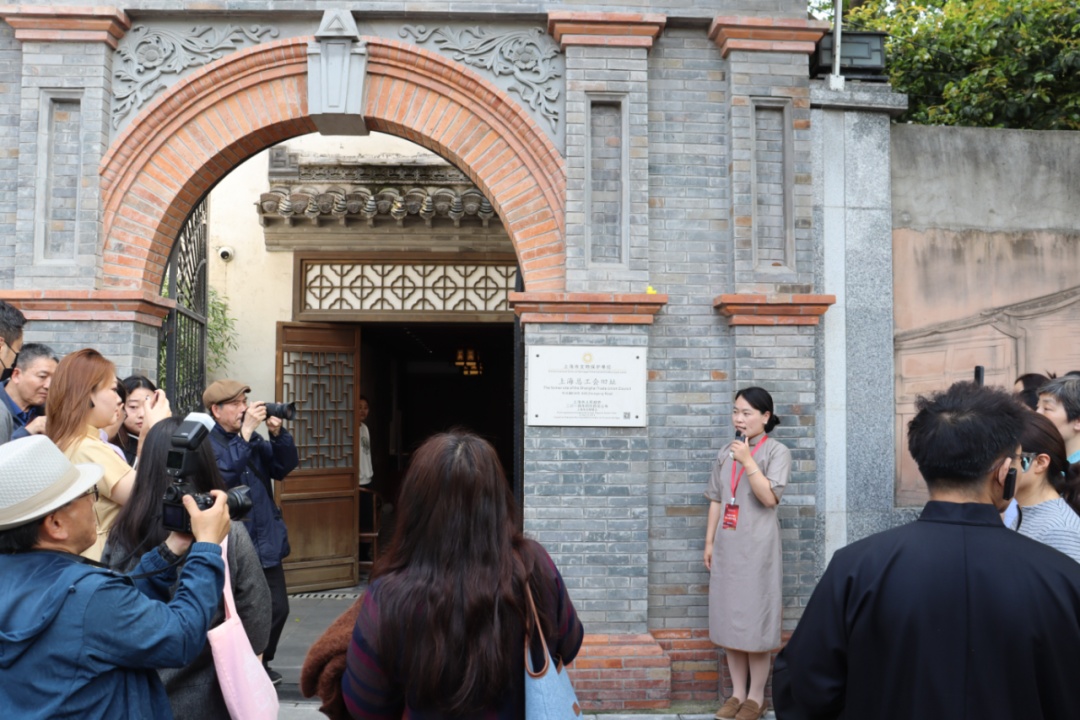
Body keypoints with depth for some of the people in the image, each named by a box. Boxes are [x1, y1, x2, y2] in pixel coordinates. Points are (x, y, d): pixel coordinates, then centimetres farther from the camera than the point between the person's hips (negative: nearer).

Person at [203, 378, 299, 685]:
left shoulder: (254, 439, 10)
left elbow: (285, 466, 5)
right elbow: (223, 473, -28)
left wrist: (277, 432, -10)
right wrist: (245, 431, -26)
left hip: (267, 544, 7)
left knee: (277, 607, 13)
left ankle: (260, 663, 34)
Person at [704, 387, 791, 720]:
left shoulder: (777, 451, -4)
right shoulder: (725, 452, 11)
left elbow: (770, 497, -15)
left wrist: (747, 461, -21)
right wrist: (709, 542, 10)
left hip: (757, 547, -5)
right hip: (726, 545, 5)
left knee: (754, 620, 0)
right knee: (729, 619, 8)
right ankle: (737, 692, 19)